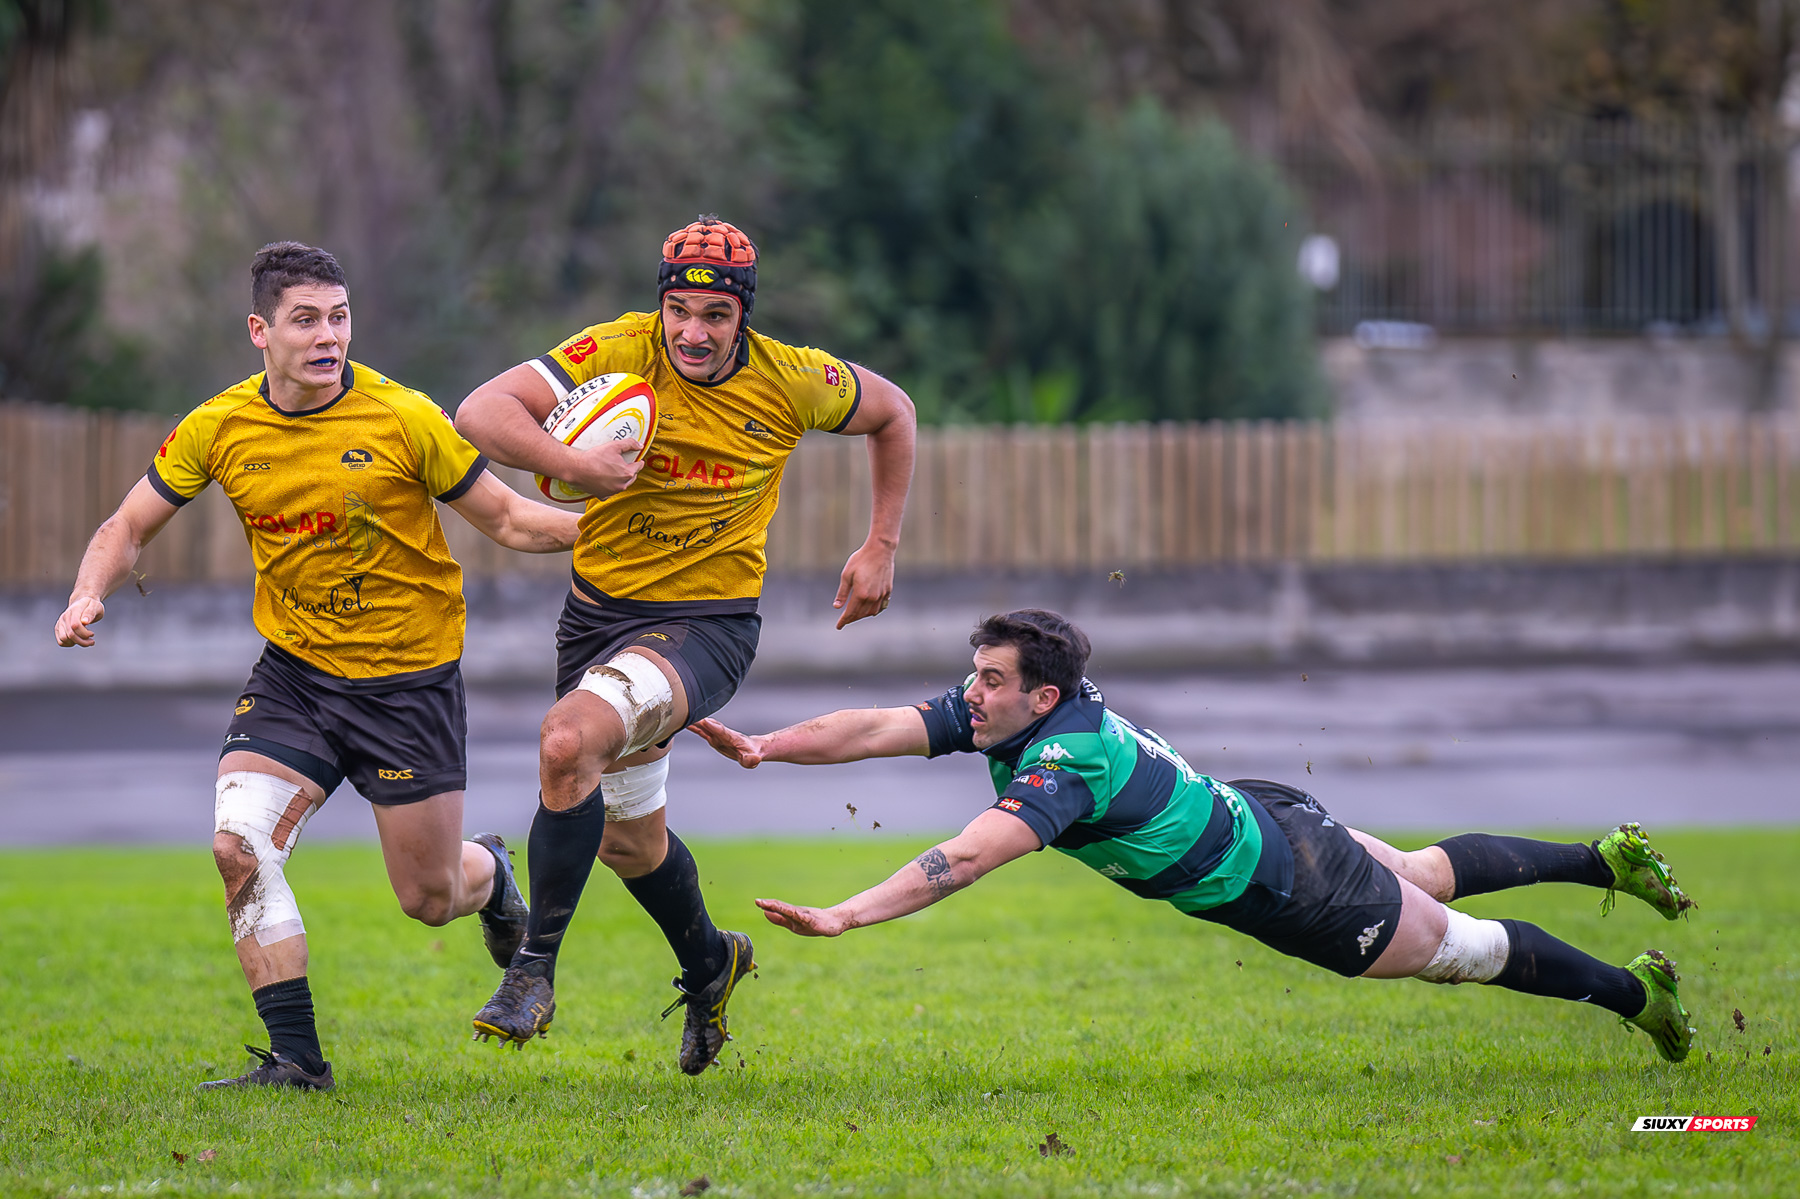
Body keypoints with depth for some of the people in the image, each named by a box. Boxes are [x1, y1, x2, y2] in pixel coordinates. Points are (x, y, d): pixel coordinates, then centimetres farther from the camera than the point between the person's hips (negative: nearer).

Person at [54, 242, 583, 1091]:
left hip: (410, 678, -2)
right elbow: (129, 527, 6)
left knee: (429, 897, 4)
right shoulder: (219, 429, -6)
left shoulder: (403, 419, -14)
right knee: (240, 847, -18)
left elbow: (505, 518, -5)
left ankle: (489, 872, 42)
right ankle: (295, 1059, -9)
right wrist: (90, 596, -14)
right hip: (294, 671, 2)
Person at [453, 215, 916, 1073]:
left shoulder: (793, 382, -10)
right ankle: (707, 963, 49)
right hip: (600, 609, 4)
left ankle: (534, 969, -21)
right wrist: (569, 464, -38)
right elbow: (481, 411, -21)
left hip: (708, 624, -4)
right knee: (630, 838, 18)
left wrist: (881, 547, 10)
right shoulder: (618, 352, -13)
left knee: (569, 739, -31)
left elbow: (892, 412, 11)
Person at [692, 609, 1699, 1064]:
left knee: (1452, 947, 13)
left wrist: (843, 917, -55)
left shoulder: (1065, 764, -38)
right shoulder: (996, 715, -14)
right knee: (1428, 873, 30)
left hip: (1294, 892, -8)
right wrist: (763, 748, -27)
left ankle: (1635, 992, 32)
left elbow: (964, 861, -49)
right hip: (1260, 819, 8)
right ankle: (1611, 860, 48)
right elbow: (873, 728, -16)